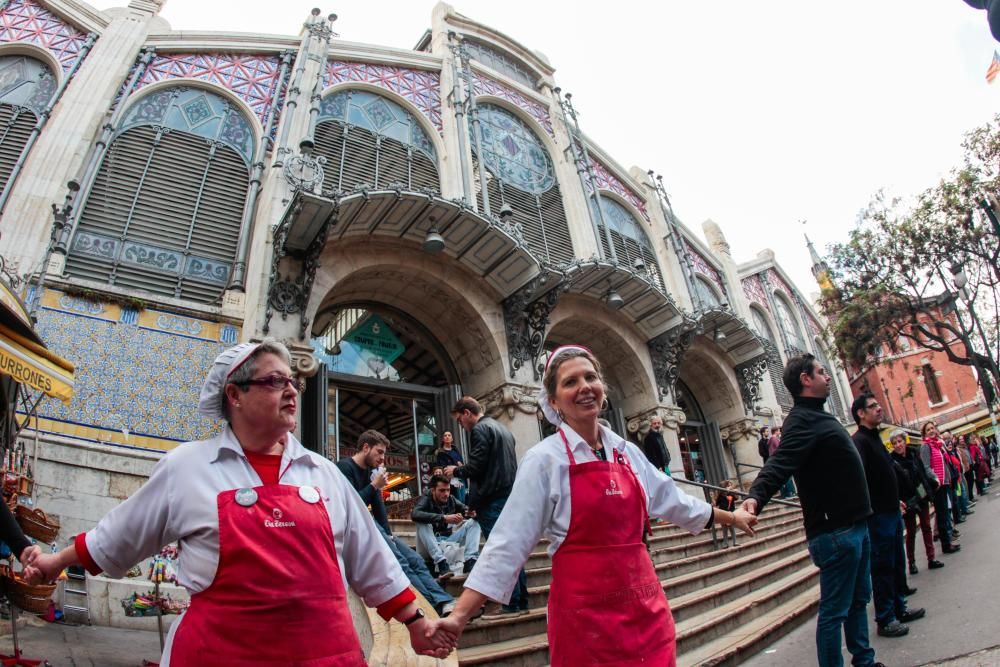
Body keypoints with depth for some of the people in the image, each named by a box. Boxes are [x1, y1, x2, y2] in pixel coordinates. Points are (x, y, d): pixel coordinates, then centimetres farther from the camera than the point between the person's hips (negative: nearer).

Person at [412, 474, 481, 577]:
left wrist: (472, 513, -27)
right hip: (432, 542, -4)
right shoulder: (426, 499, -13)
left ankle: (470, 561, -29)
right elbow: (414, 514, -34)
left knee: (473, 522, -10)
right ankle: (441, 562, -40)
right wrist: (444, 518, -42)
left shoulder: (451, 499, -1)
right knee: (422, 524, -30)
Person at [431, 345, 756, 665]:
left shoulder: (627, 452, 5)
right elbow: (509, 542, -13)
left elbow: (672, 500, 20)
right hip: (585, 612, -5)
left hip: (644, 606, 5)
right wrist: (459, 614, -19)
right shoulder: (544, 459, -12)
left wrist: (730, 517, 30)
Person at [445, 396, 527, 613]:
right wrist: (462, 470, 24)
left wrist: (456, 471, 4)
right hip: (510, 495, 9)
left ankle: (512, 603, 0)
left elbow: (476, 467, -15)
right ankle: (521, 601, 17)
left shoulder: (480, 429, -9)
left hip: (492, 499, -9)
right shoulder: (501, 428, 20)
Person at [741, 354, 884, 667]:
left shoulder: (819, 416, 13)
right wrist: (756, 496, -50)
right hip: (836, 532, -10)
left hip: (854, 526, 10)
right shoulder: (802, 420, -18)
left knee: (859, 600, 23)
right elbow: (779, 463, -34)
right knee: (834, 611, -1)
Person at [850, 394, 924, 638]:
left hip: (891, 511, 10)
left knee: (897, 564, 19)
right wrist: (869, 506, -32)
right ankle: (885, 620, 6)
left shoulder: (874, 438, 15)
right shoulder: (858, 441, -17)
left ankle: (899, 608, 32)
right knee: (883, 567, -2)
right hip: (878, 515, -10)